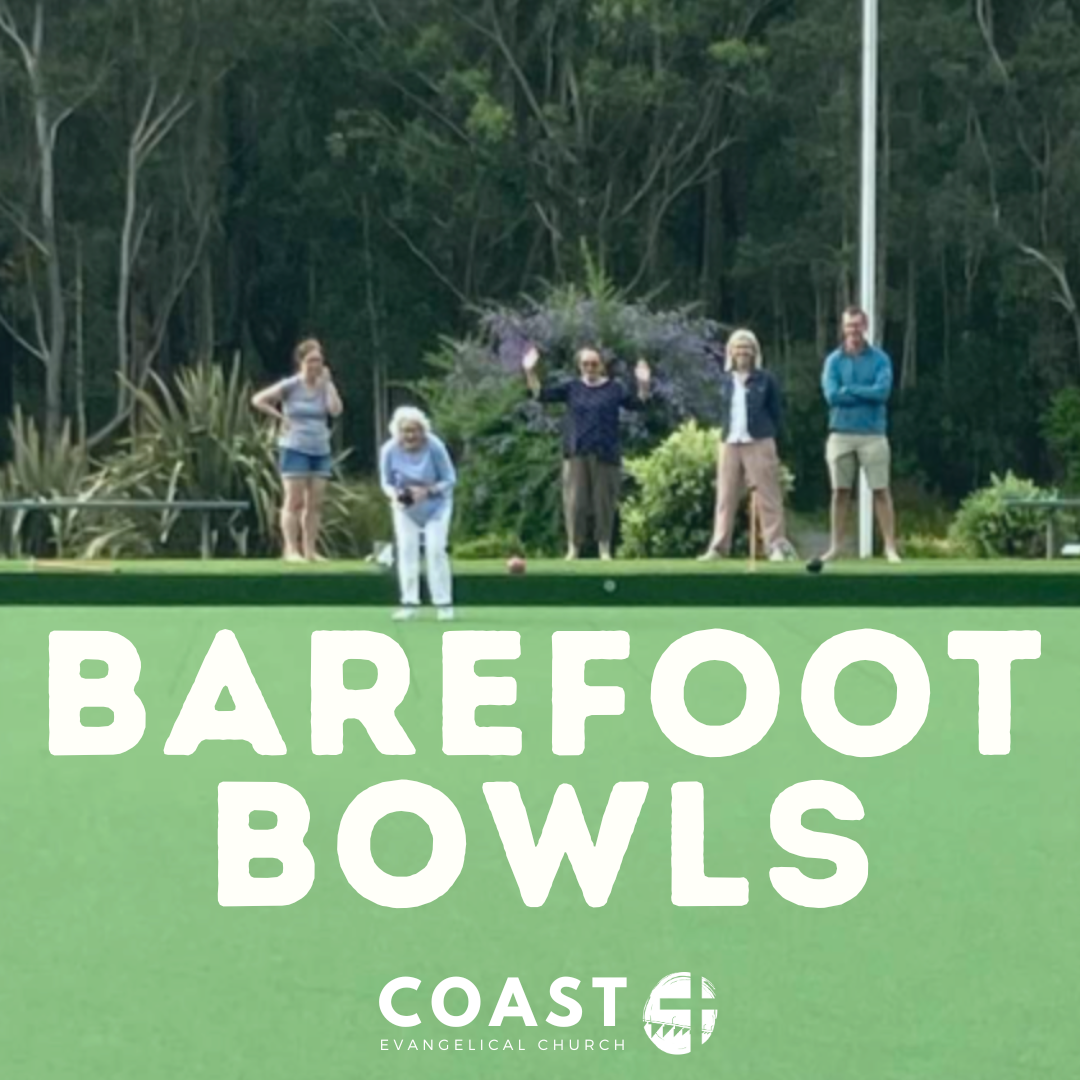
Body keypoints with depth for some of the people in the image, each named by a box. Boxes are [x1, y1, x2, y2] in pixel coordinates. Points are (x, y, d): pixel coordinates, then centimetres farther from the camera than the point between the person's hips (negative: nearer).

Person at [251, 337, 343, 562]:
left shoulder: (324, 386, 6)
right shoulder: (290, 386, -5)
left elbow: (336, 410, -11)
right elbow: (258, 400, -5)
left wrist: (328, 382, -9)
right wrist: (281, 417, -7)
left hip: (320, 451, 4)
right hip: (295, 449, -4)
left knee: (315, 503, 4)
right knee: (294, 502, -4)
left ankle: (310, 550, 9)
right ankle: (291, 550, -3)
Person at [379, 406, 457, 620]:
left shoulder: (435, 447, -27)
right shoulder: (389, 450, -21)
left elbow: (449, 480, -17)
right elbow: (387, 482, -6)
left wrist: (427, 491, -33)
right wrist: (394, 495, -29)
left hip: (435, 503, -2)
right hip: (405, 506, 2)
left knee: (435, 548, -11)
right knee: (406, 549, -5)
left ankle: (444, 603, -3)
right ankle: (409, 603, 2)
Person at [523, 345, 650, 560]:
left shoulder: (614, 389, 5)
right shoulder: (572, 388, 8)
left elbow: (636, 402, -3)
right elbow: (542, 394, 4)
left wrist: (644, 385, -22)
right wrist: (530, 373, -8)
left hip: (605, 454, -1)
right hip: (576, 454, 1)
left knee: (604, 502, 1)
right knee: (575, 502, -1)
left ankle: (604, 549, 8)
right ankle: (573, 548, 4)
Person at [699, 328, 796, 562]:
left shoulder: (764, 380, 0)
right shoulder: (725, 381, 11)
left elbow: (777, 412, 4)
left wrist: (766, 434, 1)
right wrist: (727, 432, 9)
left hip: (759, 444, -4)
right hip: (730, 444, 4)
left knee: (768, 497, -4)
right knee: (726, 498, 3)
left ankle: (777, 545, -3)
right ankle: (719, 547, 5)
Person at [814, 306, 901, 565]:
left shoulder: (880, 359, 2)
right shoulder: (833, 360, 5)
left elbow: (883, 391, -13)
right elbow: (832, 395, -8)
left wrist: (849, 389, -10)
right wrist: (866, 393, -9)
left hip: (873, 434, -2)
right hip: (841, 433, 2)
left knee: (881, 491, -3)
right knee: (840, 491, 5)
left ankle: (890, 547, -2)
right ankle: (836, 546, 10)